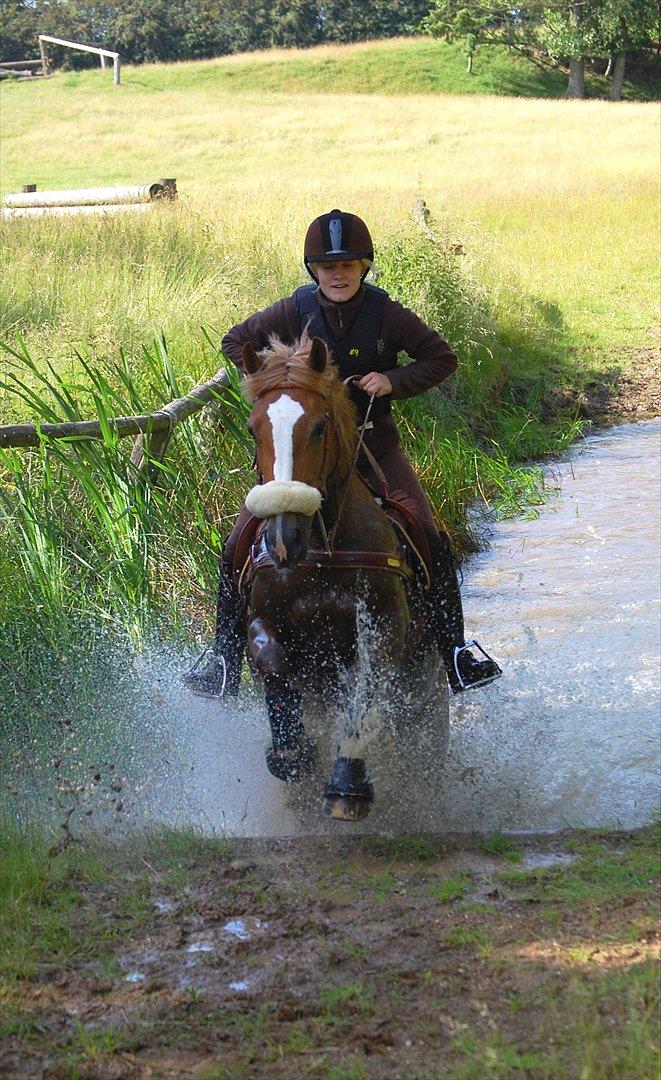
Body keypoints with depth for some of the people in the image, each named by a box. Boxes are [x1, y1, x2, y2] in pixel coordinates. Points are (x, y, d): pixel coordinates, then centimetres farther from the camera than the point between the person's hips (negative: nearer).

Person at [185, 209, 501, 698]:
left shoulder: (386, 314, -7)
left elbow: (442, 357, 3)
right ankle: (225, 660, 6)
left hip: (374, 443, -1)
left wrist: (394, 381, -12)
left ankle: (455, 652, -1)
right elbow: (236, 341, 10)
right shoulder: (295, 312, -5)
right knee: (238, 550, -9)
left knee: (432, 543, -16)